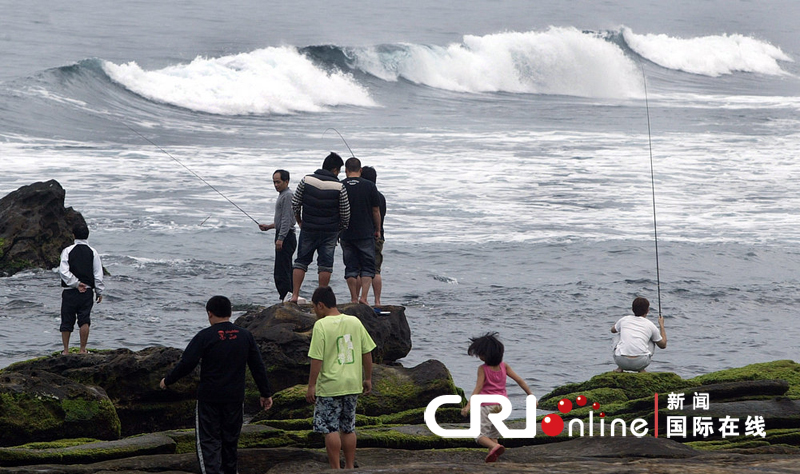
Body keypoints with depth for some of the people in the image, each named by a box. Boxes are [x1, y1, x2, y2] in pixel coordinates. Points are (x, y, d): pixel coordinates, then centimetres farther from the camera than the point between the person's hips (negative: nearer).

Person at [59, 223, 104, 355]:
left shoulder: (67, 251, -2)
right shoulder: (93, 252, 1)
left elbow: (63, 271, -12)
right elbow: (98, 274, 1)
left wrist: (76, 283, -8)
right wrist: (99, 292, 8)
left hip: (69, 292, 0)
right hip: (87, 292, 1)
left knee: (67, 321, 8)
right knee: (84, 320, 3)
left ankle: (66, 350, 11)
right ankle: (83, 349, -2)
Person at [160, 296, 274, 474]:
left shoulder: (205, 336, -11)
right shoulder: (245, 336, 3)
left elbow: (186, 364, -12)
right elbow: (258, 366, 8)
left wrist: (167, 381, 4)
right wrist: (266, 393, 16)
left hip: (209, 398, -4)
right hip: (235, 397, 4)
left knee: (208, 441, -3)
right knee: (230, 439, 17)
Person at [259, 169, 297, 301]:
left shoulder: (287, 196, -12)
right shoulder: (282, 195, 20)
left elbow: (287, 219, -19)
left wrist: (280, 238, -23)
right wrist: (269, 226, 25)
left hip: (286, 237, -11)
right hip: (284, 237, 11)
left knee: (281, 272, -13)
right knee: (286, 272, 11)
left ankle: (285, 299, -15)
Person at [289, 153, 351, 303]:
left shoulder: (306, 180, -5)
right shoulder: (339, 187, -10)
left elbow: (295, 203, 1)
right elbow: (345, 213, -4)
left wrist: (299, 221, 16)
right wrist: (342, 229, 13)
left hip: (308, 229, 2)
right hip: (330, 232, -2)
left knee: (301, 261, 10)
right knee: (325, 264, 5)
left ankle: (295, 295, 3)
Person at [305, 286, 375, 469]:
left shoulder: (321, 325, -12)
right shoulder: (355, 322, 4)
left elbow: (317, 359, -14)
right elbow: (367, 352, 8)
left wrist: (311, 386, -8)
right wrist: (368, 379, 18)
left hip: (329, 386, -6)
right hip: (353, 385, 6)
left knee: (331, 430, 1)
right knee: (348, 428, 15)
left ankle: (335, 470, 2)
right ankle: (350, 467, 19)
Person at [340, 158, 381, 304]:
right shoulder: (369, 186, -3)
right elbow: (376, 211, 2)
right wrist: (377, 230, 14)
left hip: (346, 235, 1)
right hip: (366, 234, -1)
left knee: (351, 268, 7)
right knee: (368, 267, 4)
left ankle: (354, 299, 5)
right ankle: (363, 297, -9)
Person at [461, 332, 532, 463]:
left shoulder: (483, 369, -11)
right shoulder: (504, 366, 2)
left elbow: (478, 388, -20)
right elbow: (519, 380, 2)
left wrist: (468, 406, -25)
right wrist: (531, 395, 9)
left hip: (487, 405, -6)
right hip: (502, 405, 6)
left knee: (480, 436, -3)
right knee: (493, 436, 17)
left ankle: (495, 447, -32)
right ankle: (492, 460, 7)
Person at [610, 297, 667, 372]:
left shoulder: (624, 320, 13)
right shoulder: (650, 325, 9)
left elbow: (613, 330, 38)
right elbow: (663, 345, 25)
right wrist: (661, 325, 36)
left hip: (621, 361, 1)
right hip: (640, 362, -1)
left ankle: (620, 368, 22)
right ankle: (641, 370, 17)